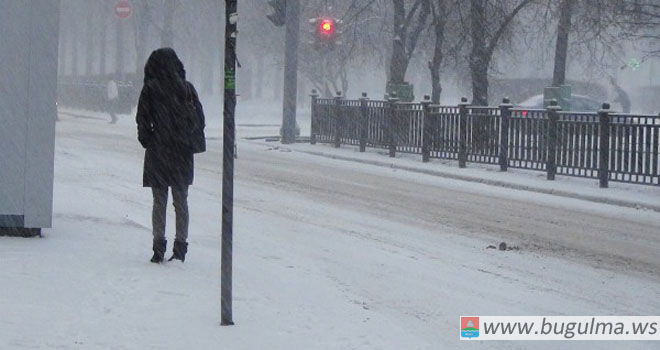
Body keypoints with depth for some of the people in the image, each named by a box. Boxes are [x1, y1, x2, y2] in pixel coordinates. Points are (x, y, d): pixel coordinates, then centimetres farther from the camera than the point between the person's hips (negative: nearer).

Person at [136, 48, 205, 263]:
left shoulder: (151, 89, -8)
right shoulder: (187, 88, 2)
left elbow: (142, 118, -9)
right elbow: (200, 118, 4)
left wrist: (146, 141, 4)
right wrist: (191, 142, 11)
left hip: (158, 152, -3)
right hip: (183, 151, 3)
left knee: (159, 201, 5)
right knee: (181, 201, 9)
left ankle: (159, 248, 2)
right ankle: (180, 248, 9)